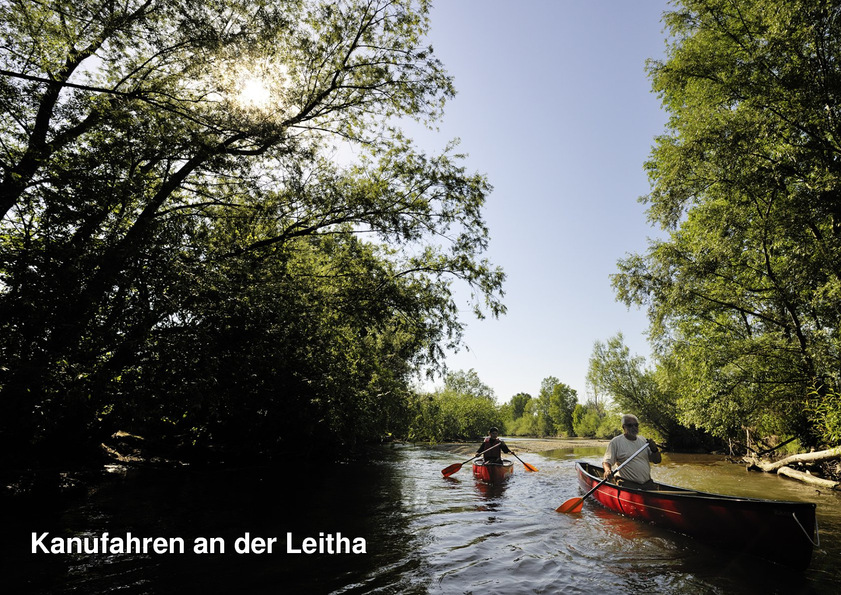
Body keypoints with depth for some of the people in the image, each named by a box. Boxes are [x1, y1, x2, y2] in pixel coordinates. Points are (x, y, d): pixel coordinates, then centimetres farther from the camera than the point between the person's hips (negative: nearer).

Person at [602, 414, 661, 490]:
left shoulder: (643, 440, 16)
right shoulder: (615, 442, -2)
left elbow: (657, 460, 16)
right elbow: (606, 461, -5)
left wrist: (654, 449, -4)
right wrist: (608, 470, -27)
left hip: (648, 483, 5)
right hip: (627, 483, -5)